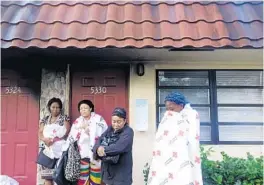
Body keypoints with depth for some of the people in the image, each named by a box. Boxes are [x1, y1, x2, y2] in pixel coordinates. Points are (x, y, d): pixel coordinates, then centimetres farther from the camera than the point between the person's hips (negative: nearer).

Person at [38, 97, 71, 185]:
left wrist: (53, 139, -17)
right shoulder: (45, 119, 16)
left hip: (60, 149, -3)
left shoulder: (64, 118, 6)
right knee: (47, 175, 1)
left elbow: (67, 132, -5)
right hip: (48, 150, 4)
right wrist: (45, 139, -13)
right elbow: (40, 133, 10)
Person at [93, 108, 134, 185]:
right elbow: (99, 141, -3)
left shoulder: (128, 132, -12)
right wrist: (98, 149, -25)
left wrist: (104, 150, -21)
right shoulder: (110, 129, 8)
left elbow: (119, 147, -27)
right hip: (108, 171, 6)